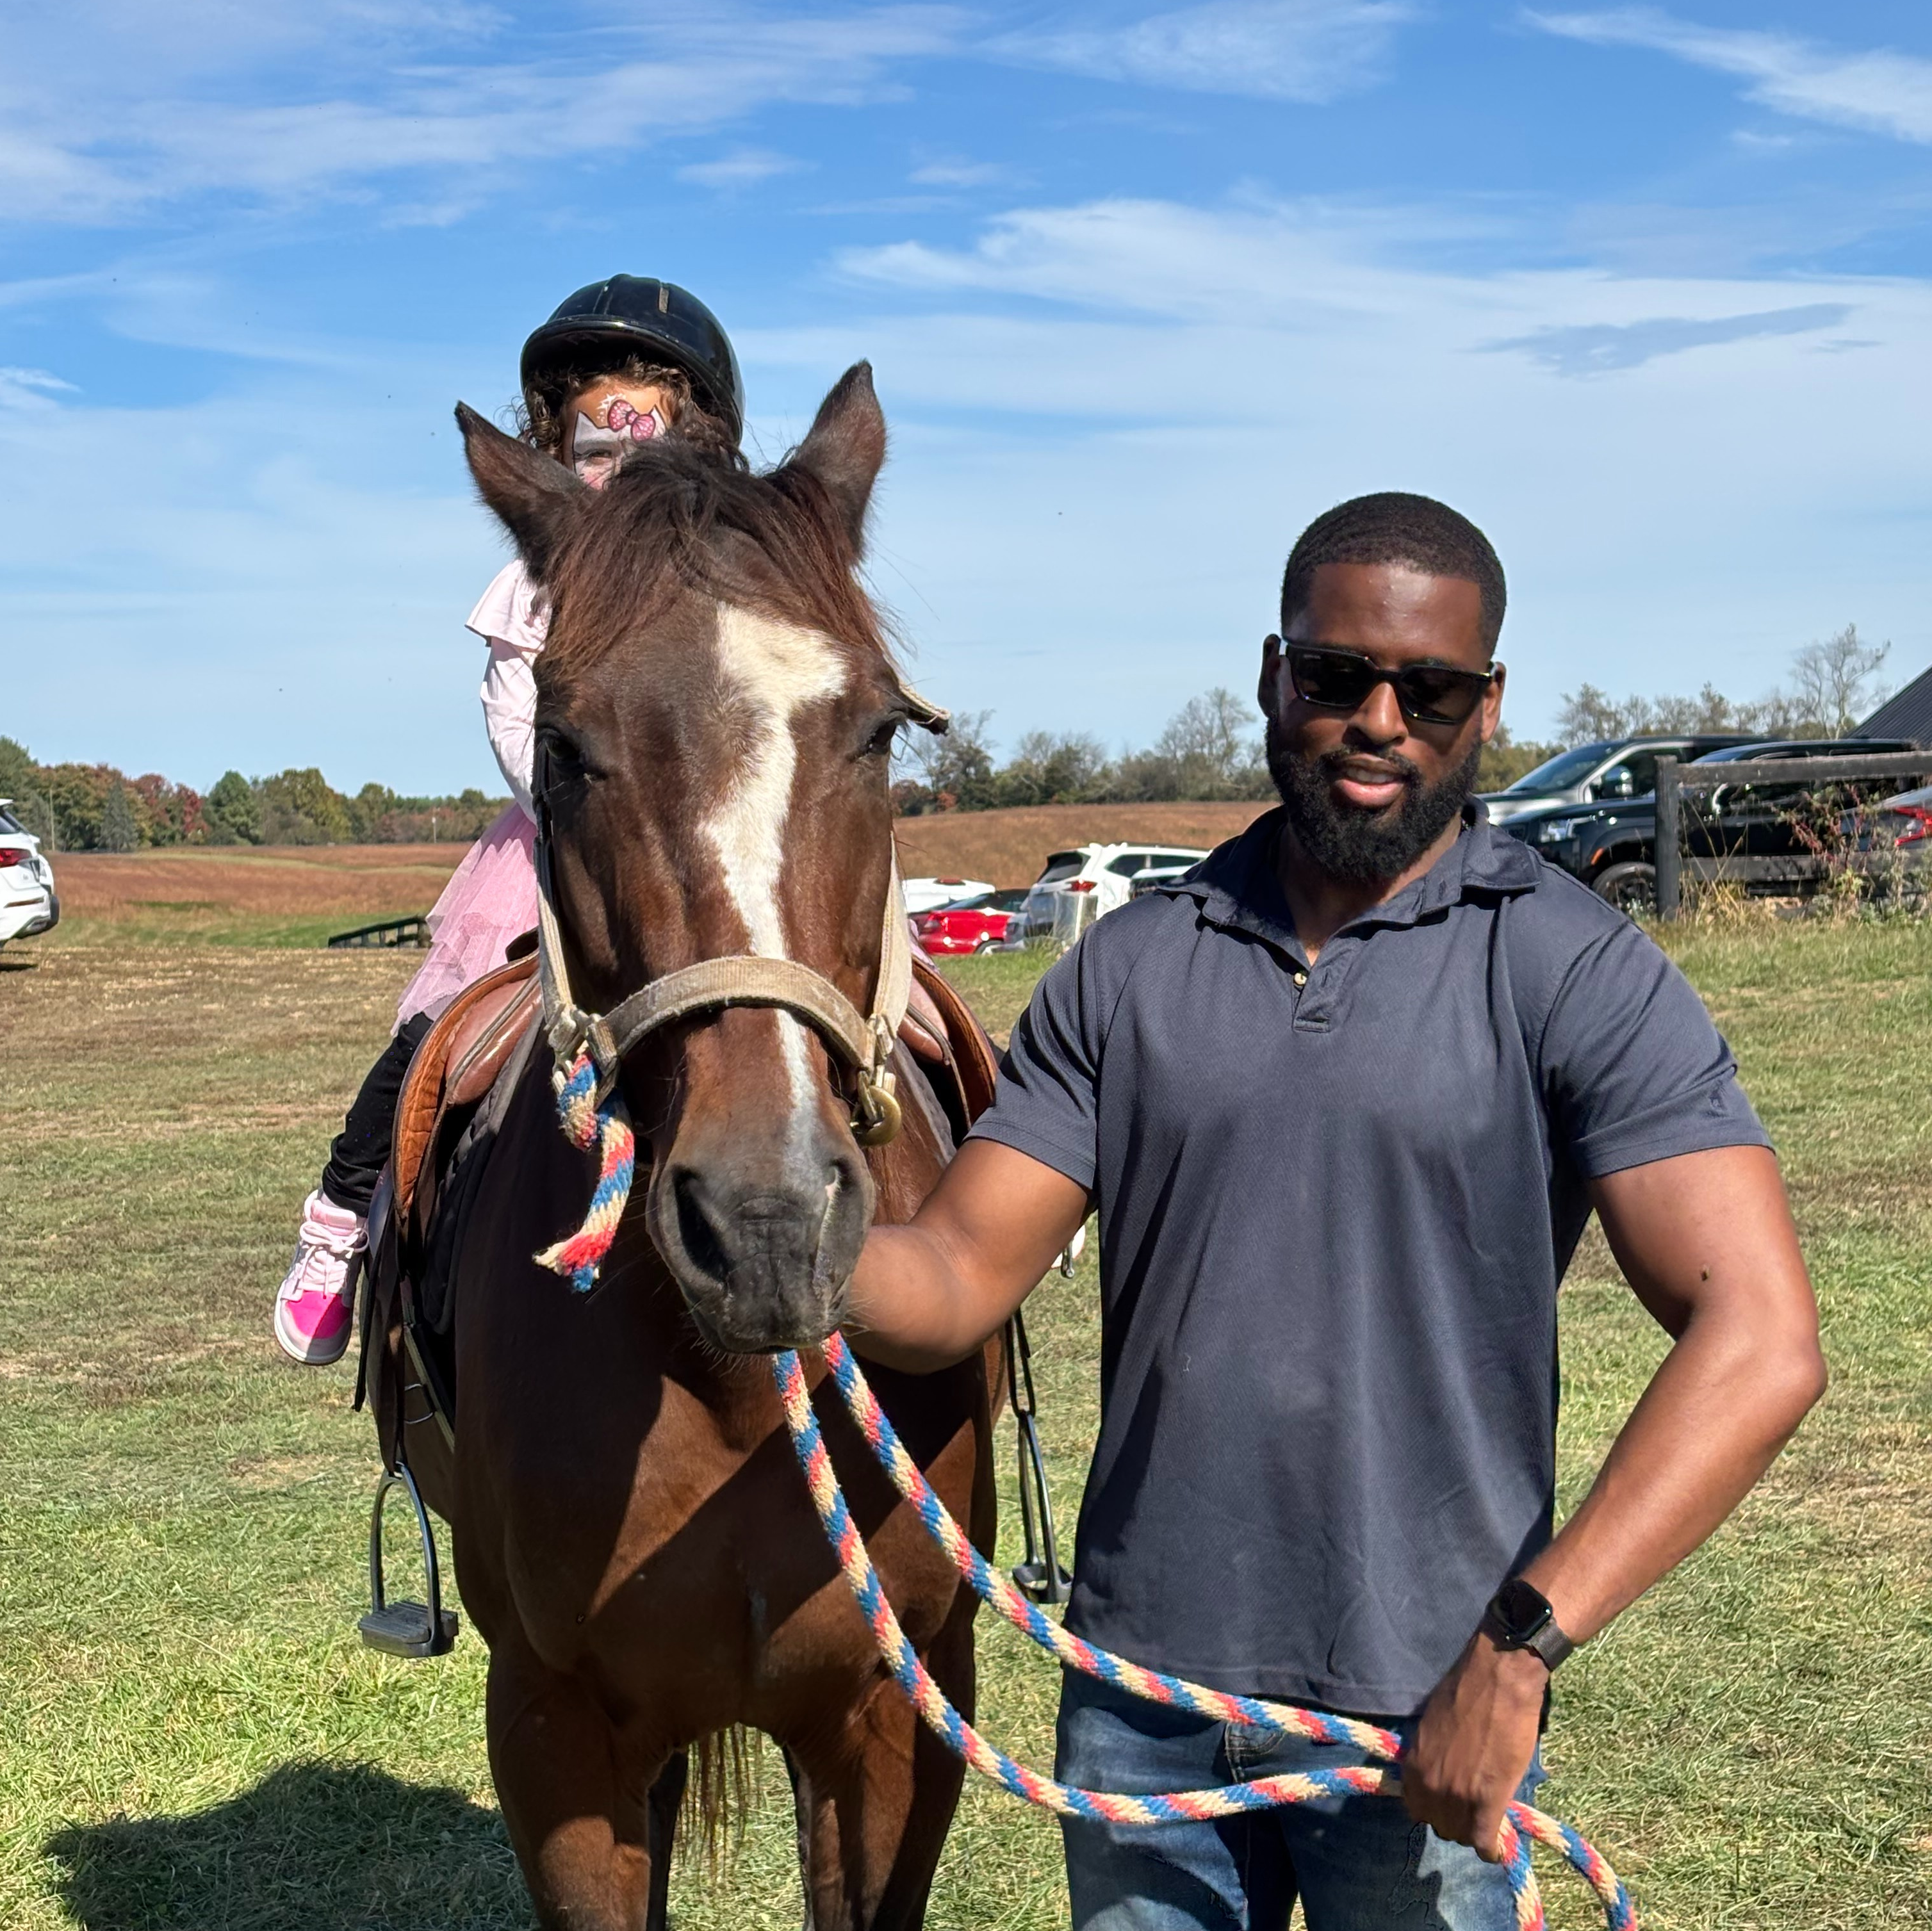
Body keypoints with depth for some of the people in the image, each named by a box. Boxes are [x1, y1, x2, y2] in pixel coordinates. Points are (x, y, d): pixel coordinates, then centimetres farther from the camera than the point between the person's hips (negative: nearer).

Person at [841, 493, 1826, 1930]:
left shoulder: (1579, 975, -8)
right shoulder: (1130, 967, 4)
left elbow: (1760, 1343, -17)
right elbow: (951, 1286, 0)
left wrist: (1523, 1641, -25)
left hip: (1428, 1715, -3)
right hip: (1140, 1690, 3)